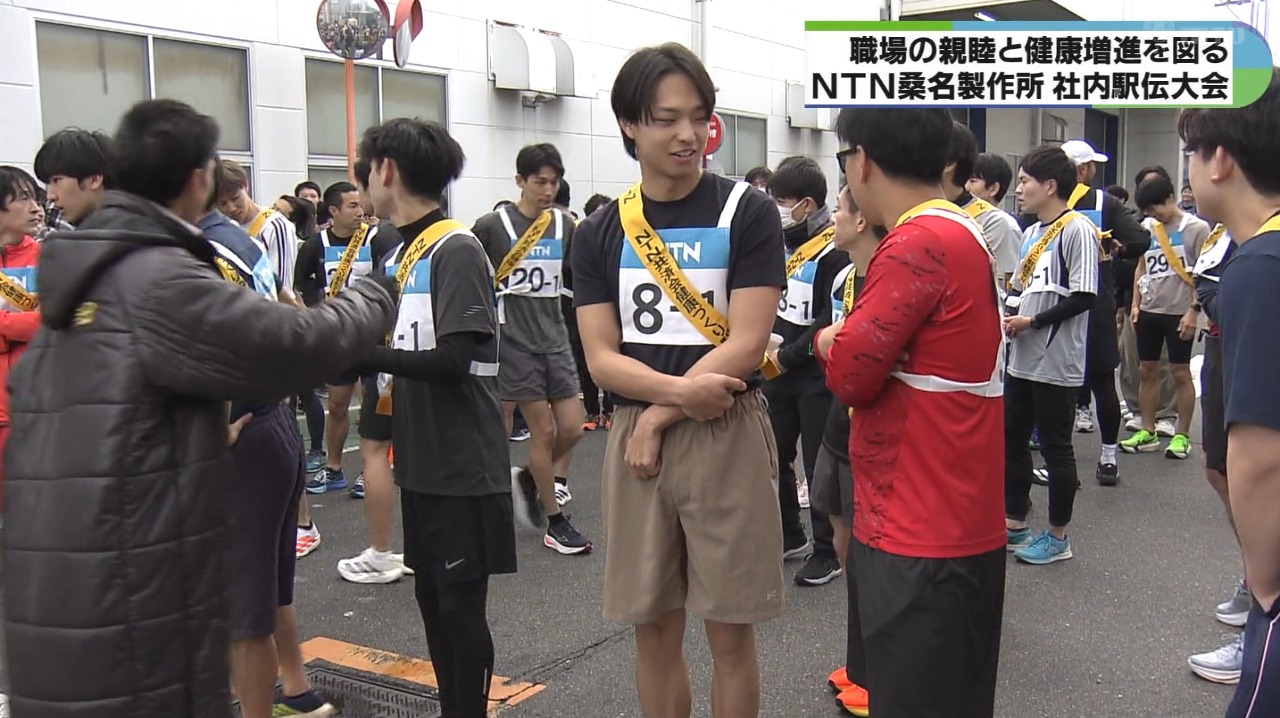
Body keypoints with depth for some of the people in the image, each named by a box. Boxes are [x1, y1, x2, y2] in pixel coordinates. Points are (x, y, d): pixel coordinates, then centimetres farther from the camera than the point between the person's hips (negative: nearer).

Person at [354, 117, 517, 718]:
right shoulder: (398, 255, 11)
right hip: (420, 462, 8)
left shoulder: (457, 250, -14)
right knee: (432, 599, 17)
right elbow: (400, 351, 10)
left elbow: (453, 360, -23)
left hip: (463, 465, -8)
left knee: (461, 605, 1)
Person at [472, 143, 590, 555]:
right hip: (515, 340, -5)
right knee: (544, 429, -3)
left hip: (555, 337, 5)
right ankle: (555, 523, 12)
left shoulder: (565, 225, 7)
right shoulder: (492, 226, -7)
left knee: (572, 428, 0)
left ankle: (528, 478, 30)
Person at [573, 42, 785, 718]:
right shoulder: (601, 232, 5)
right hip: (634, 435, 3)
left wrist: (659, 417, -10)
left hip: (726, 436, -3)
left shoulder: (747, 212, -4)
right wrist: (679, 389, -19)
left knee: (730, 633, 6)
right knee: (653, 628, 12)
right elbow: (601, 358, -2)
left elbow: (745, 344, -11)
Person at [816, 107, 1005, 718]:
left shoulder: (921, 243, -19)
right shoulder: (959, 233, 13)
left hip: (922, 538, -10)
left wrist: (828, 340, 1)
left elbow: (849, 372, -18)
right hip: (948, 524, 10)